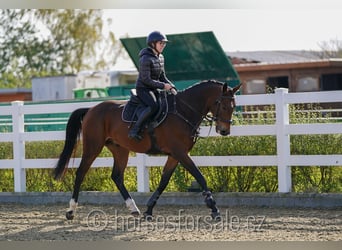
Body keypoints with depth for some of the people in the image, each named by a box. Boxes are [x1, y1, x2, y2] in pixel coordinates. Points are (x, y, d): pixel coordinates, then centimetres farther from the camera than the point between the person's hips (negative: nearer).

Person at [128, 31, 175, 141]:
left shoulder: (160, 57, 10)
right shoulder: (146, 59, -17)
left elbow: (162, 76, 17)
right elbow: (146, 80, -20)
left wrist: (171, 86, 0)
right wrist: (162, 86, -20)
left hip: (153, 90, 9)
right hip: (143, 88, -9)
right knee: (153, 106, -33)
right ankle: (134, 130, -30)